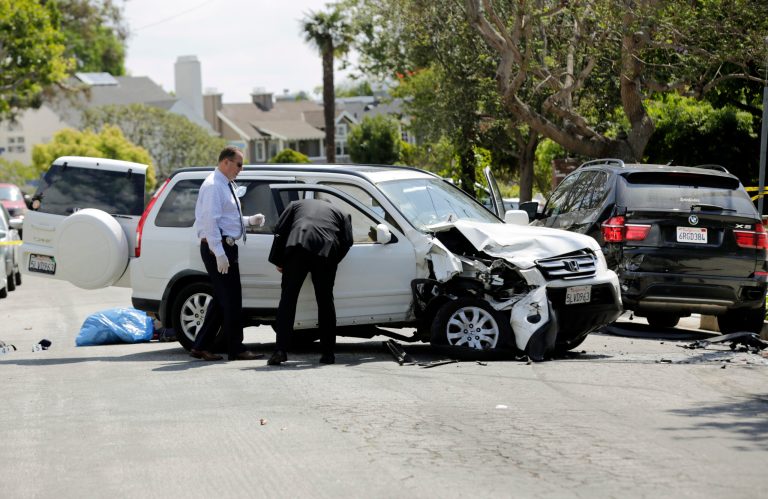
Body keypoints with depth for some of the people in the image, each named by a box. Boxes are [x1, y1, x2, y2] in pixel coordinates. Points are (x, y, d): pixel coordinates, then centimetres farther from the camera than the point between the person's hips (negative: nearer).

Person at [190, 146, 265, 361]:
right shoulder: (213, 186, -13)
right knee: (231, 299, -6)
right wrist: (219, 253, -24)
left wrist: (250, 221, 13)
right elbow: (211, 221, -20)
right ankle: (236, 349, -1)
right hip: (217, 247, -10)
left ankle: (201, 346, 15)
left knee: (222, 299, 11)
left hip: (226, 247, 10)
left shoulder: (227, 185, 17)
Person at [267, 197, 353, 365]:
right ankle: (328, 353, 15)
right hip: (326, 251, 1)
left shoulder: (296, 205, 31)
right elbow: (347, 240, 16)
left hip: (298, 246, -1)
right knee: (325, 301, 13)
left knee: (288, 299, 1)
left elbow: (280, 231, 17)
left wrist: (278, 261, 18)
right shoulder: (338, 212, 32)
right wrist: (333, 262, 24)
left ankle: (281, 350, -9)